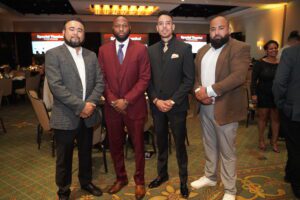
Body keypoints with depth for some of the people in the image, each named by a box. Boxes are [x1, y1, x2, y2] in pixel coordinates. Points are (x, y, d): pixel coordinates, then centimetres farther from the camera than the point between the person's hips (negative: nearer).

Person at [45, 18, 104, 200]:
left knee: (86, 153, 20)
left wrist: (91, 103, -13)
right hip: (65, 117, -4)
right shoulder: (53, 54, -6)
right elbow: (56, 86, -16)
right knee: (64, 158, 12)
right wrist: (80, 106, -20)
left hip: (88, 115, 4)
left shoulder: (92, 56, 9)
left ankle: (86, 182, 42)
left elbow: (100, 81, 3)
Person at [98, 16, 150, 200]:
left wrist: (126, 100, -15)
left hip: (134, 106, -2)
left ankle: (139, 181, 29)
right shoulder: (104, 50, 5)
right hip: (112, 107, 3)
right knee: (115, 145, 13)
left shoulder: (141, 49, -4)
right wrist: (112, 100, -9)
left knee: (138, 145, 10)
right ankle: (121, 178, 34)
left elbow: (144, 79, -8)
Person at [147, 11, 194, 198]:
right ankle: (162, 174, 34)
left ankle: (183, 179, 26)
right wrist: (155, 100, -6)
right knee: (161, 143, 15)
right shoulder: (151, 50, 8)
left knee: (180, 144, 8)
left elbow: (189, 79, -8)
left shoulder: (184, 48, -3)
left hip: (177, 106, -3)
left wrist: (172, 101, -13)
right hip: (157, 105, 3)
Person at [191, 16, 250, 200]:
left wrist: (209, 90, -23)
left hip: (225, 108, -6)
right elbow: (195, 75, 11)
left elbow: (239, 76, -21)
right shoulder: (203, 50, 12)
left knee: (227, 151, 6)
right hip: (205, 107, 6)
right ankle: (210, 177, 40)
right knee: (209, 146, 20)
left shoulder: (240, 48, -9)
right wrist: (198, 91, -10)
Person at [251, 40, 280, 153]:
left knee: (275, 119, 7)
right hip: (263, 95, -2)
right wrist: (253, 94, -12)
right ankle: (261, 140, 23)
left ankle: (274, 142, 22)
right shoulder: (260, 63, -6)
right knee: (263, 117, 7)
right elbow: (254, 80, -6)